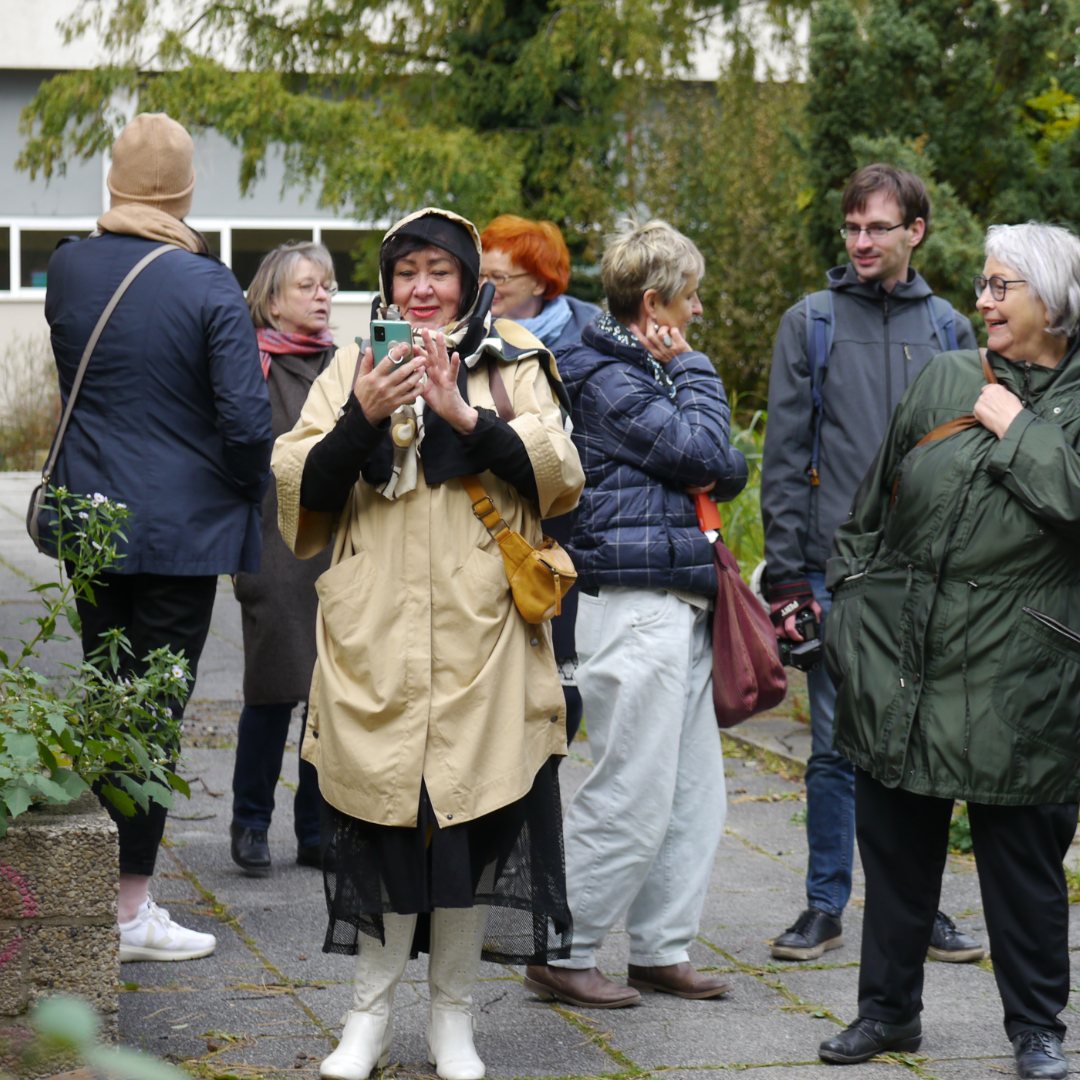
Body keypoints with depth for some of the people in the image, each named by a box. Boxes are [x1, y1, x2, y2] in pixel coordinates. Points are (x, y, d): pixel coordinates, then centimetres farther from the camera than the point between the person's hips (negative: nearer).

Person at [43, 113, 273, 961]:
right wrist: (247, 492, 0)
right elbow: (246, 418, -17)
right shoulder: (208, 288, -15)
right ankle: (130, 909, 4)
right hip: (181, 529, -5)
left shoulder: (68, 269, 0)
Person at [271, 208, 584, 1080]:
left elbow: (561, 477, -4)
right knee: (378, 817, 0)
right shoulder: (353, 370, 12)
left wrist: (467, 416, -16)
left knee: (467, 812, 0)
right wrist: (362, 418, -14)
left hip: (478, 630, -1)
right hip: (374, 634, 1)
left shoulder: (512, 368, 9)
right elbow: (302, 489, 3)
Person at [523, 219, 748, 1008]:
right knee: (632, 794, -8)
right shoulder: (606, 380, -11)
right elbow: (699, 449, -18)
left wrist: (711, 470, -6)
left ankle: (662, 949, 19)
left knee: (694, 791, 11)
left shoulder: (650, 372, 19)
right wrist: (692, 369, -5)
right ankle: (563, 953, 0)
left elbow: (731, 467, 16)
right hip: (632, 604, -10)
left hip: (679, 602, 10)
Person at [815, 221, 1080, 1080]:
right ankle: (889, 1008, 25)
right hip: (901, 657, 4)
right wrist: (854, 597, 14)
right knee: (895, 844, 11)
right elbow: (877, 503, 16)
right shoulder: (945, 380, 9)